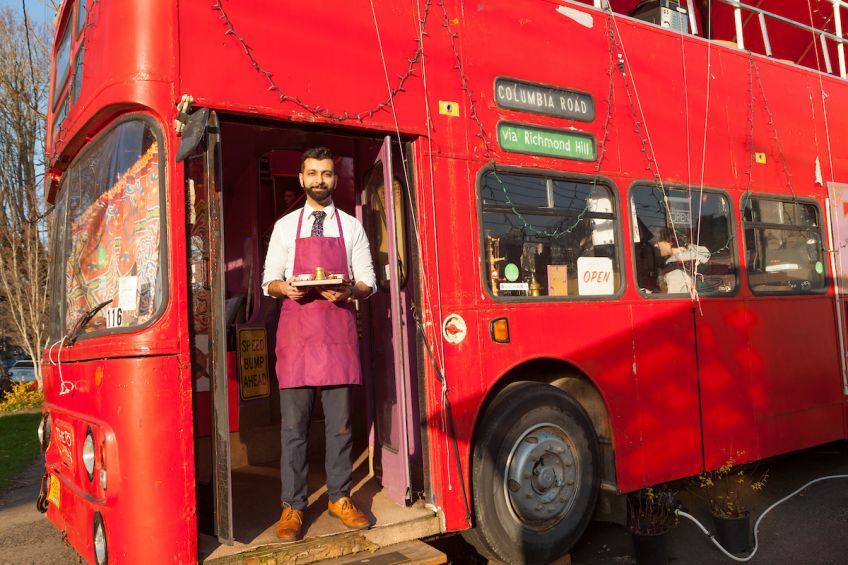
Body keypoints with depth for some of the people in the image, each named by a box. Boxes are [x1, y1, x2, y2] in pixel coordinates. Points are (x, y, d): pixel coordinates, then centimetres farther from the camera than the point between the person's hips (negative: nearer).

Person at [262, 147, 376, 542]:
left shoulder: (352, 227, 11)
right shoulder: (285, 226, 11)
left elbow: (369, 282, 9)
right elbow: (269, 281, 10)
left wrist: (349, 290, -12)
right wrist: (285, 288, -12)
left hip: (338, 331, 0)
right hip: (296, 331, 0)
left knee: (339, 420, 5)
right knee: (294, 423, 1)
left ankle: (339, 498, 19)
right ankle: (292, 506, 12)